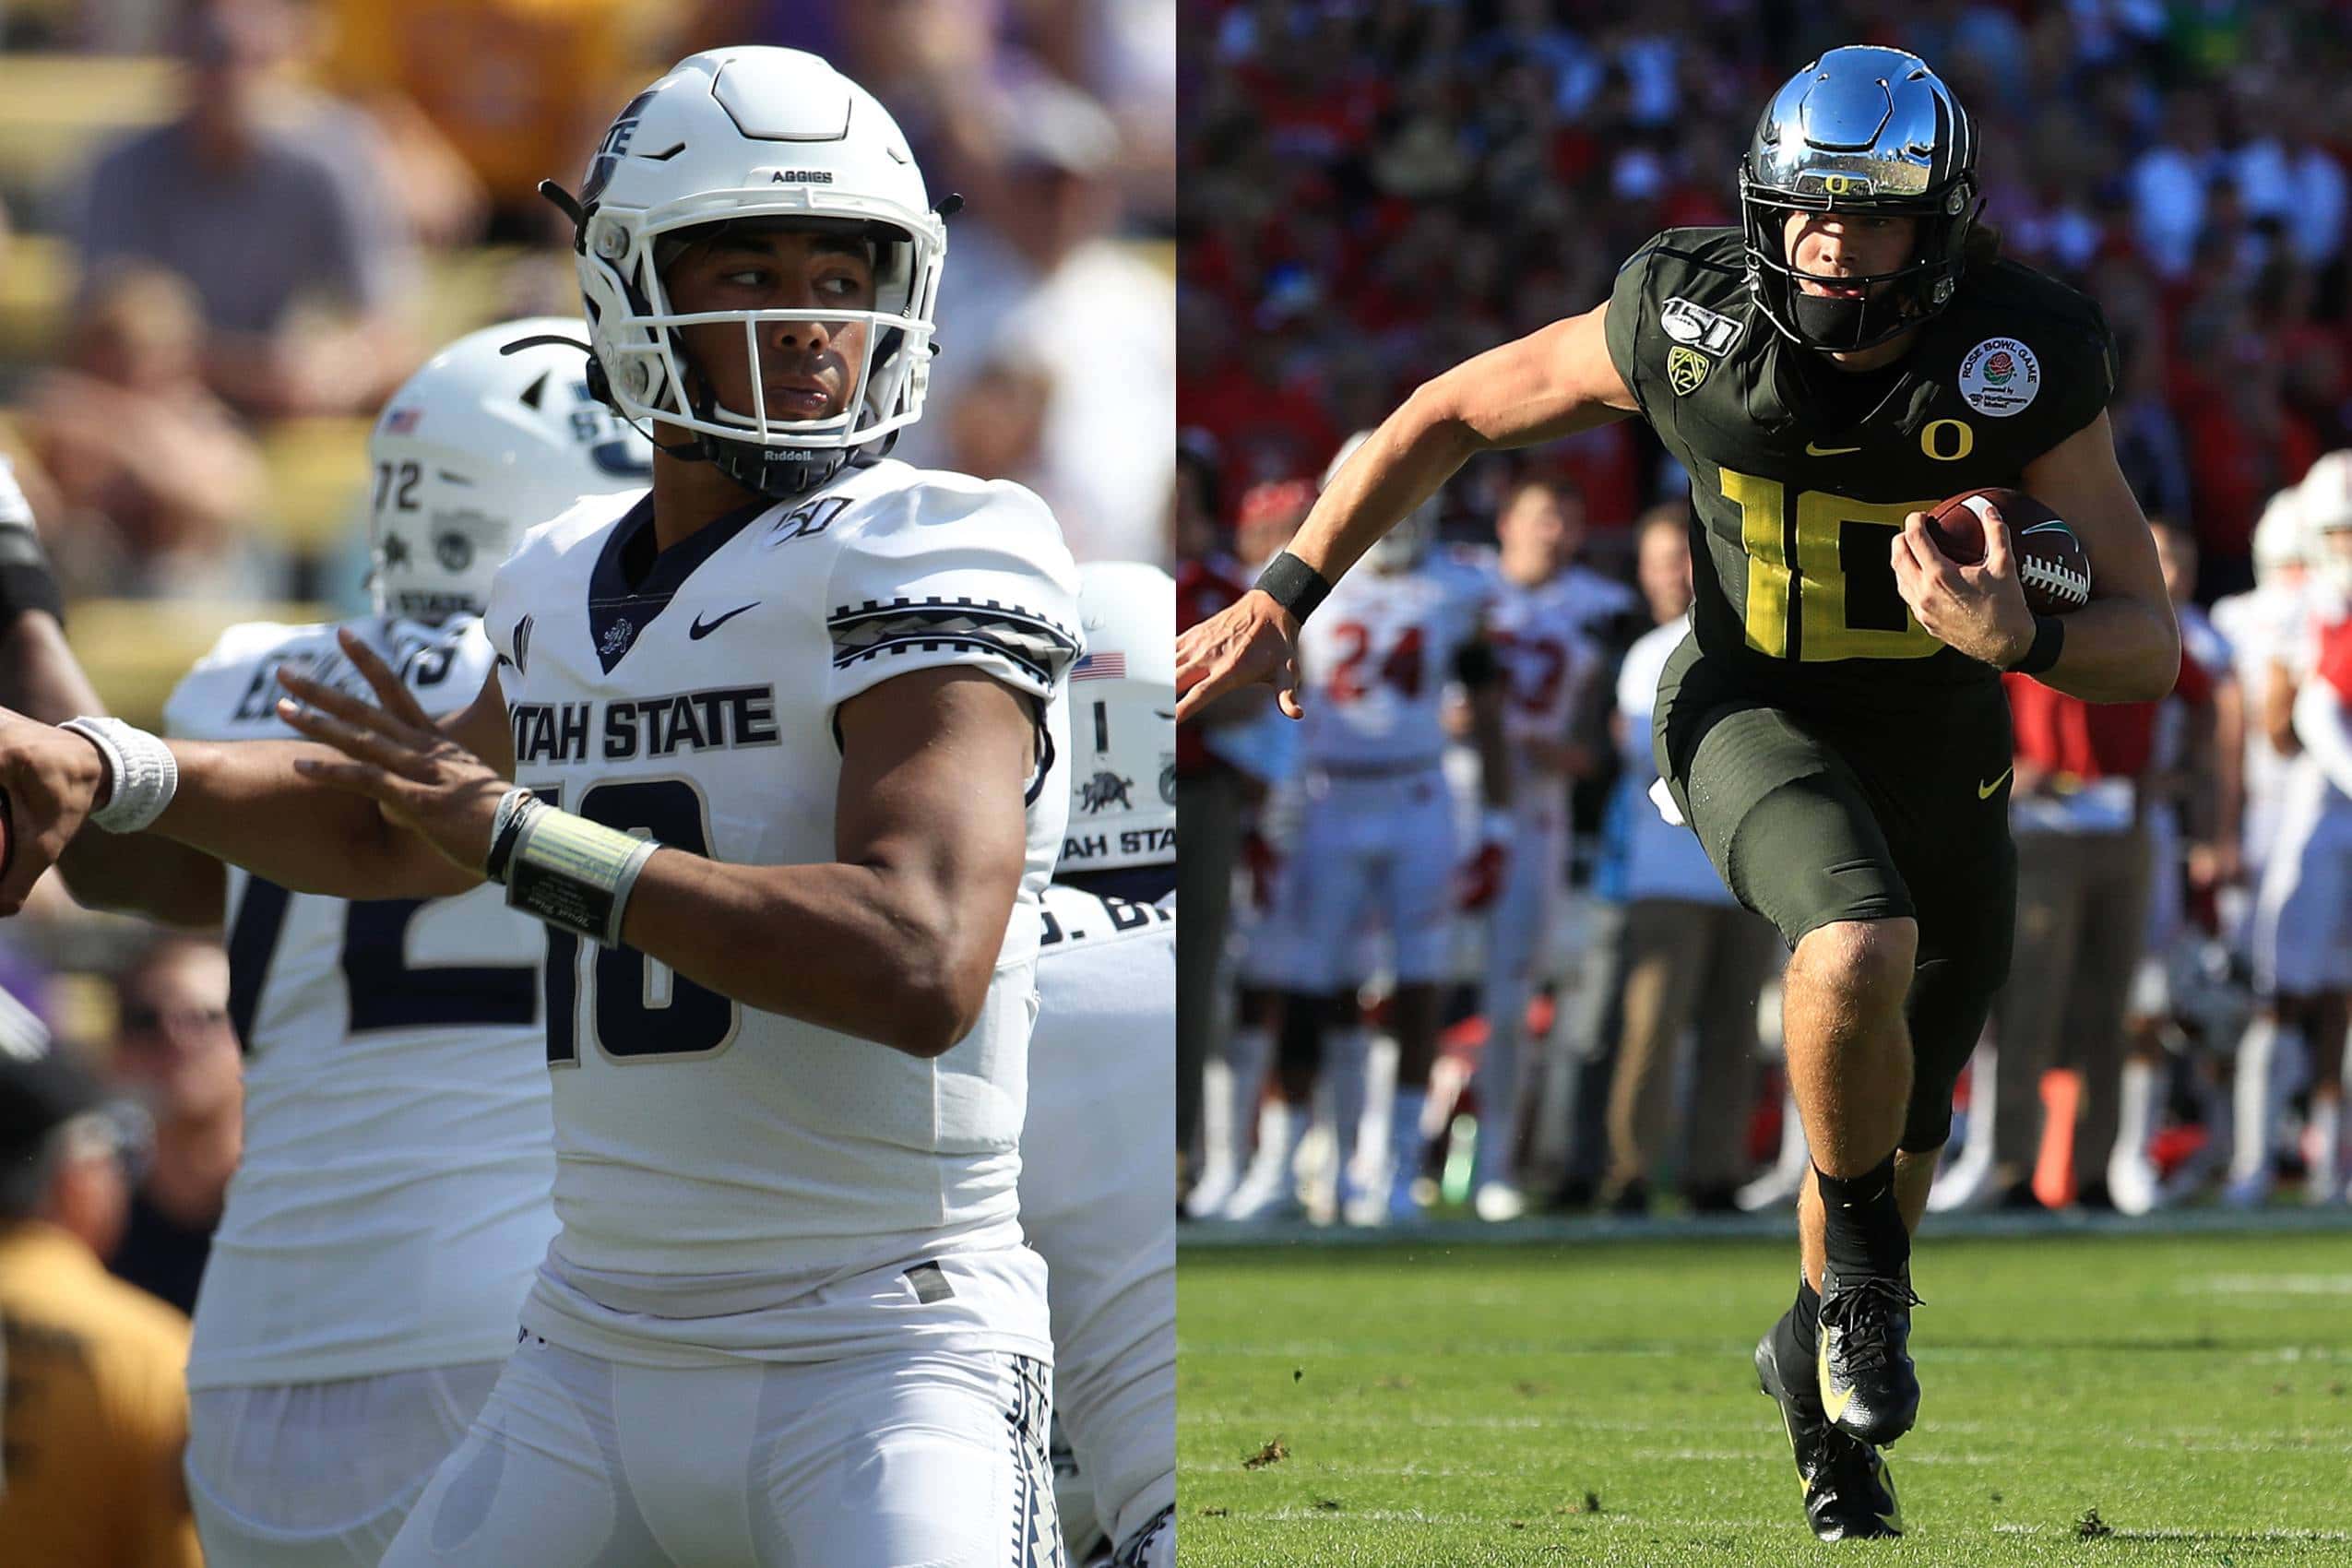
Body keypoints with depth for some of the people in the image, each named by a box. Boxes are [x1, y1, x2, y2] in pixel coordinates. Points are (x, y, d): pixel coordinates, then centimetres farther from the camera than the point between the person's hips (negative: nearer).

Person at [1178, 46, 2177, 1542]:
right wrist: (1283, 598, -7)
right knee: (1861, 953, -34)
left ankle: (1824, 1373, 46)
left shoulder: (2021, 368, -25)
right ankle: (1866, 1252, -6)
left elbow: (2150, 647, -23)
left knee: (1900, 1121, 16)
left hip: (1941, 744, 2)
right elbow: (1456, 412, -6)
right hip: (1756, 717, -2)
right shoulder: (1689, 321, -24)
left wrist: (2020, 642, -45)